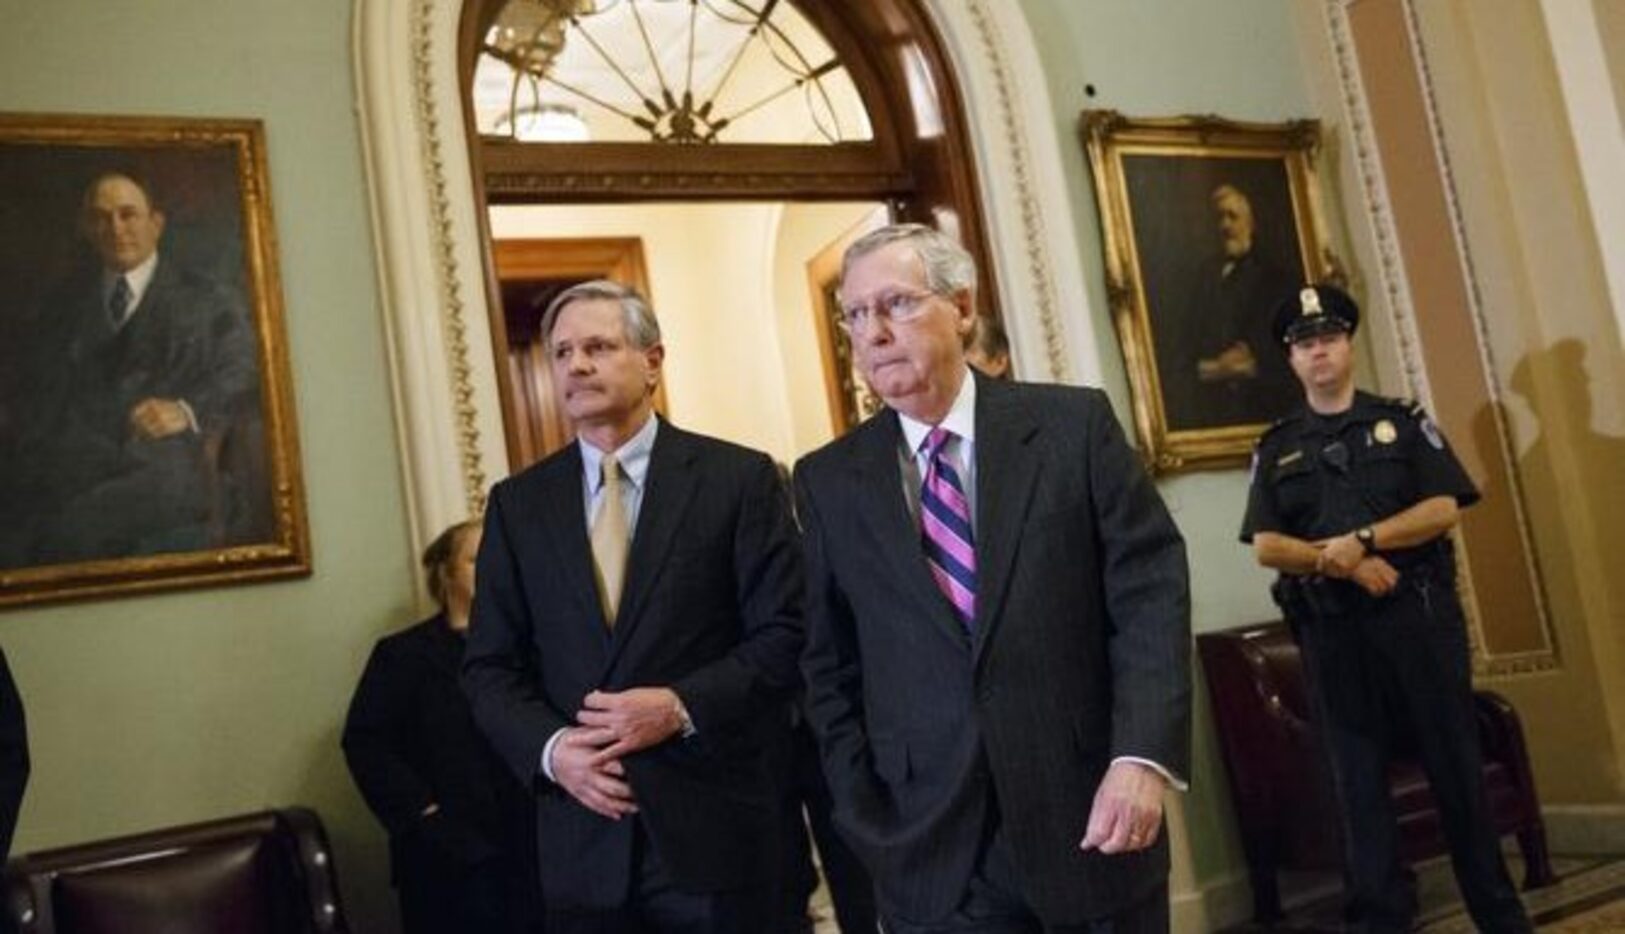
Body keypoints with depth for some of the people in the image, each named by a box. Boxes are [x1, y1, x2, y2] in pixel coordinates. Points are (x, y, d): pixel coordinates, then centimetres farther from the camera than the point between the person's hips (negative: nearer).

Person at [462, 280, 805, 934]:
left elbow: (784, 635, -5)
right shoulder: (517, 503, 8)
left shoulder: (739, 478, -2)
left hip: (714, 827, -2)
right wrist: (551, 749, -9)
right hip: (582, 837, 3)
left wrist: (681, 707, -16)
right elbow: (489, 666, 7)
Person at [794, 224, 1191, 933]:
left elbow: (1151, 590, -5)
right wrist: (866, 815, -1)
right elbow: (829, 667, 6)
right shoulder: (828, 481, 3)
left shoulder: (1075, 425, -1)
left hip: (1090, 820, 0)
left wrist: (1143, 757, -15)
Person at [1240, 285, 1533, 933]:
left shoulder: (1403, 421, 9)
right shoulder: (1276, 448, 10)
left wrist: (1362, 540, -16)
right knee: (1358, 778, 5)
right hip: (1331, 629, 1)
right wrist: (1342, 562, -14)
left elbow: (1443, 508, -3)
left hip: (1418, 612, -1)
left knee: (1454, 762, 4)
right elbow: (1266, 546, 1)